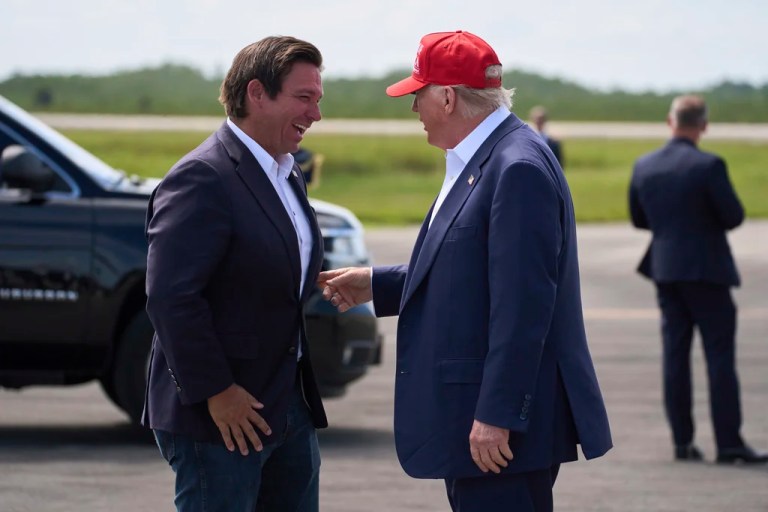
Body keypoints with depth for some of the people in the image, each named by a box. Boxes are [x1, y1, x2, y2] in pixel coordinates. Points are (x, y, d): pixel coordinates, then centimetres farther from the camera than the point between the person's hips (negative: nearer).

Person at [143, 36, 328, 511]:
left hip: (289, 408, 9)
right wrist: (215, 393, -21)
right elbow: (170, 297, -23)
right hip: (220, 415, -9)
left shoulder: (289, 177, 14)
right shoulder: (203, 178, -16)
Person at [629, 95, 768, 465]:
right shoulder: (709, 166, -16)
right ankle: (728, 443, -4)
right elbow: (734, 217, -13)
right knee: (720, 355, -2)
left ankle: (682, 440, 8)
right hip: (707, 268, -5)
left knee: (675, 354, 8)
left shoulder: (643, 166, 1)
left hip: (665, 270, 5)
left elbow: (638, 219, 10)